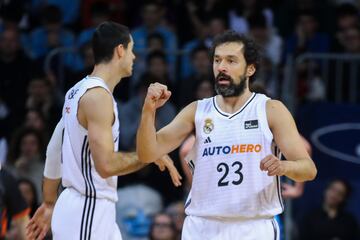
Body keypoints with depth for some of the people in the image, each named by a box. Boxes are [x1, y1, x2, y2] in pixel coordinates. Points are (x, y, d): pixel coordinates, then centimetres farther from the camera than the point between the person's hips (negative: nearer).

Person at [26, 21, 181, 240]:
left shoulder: (78, 91, 13)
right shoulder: (98, 95, -16)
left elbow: (54, 150, 20)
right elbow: (106, 165, -22)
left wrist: (49, 203, 26)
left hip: (95, 209, 10)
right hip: (87, 211, -10)